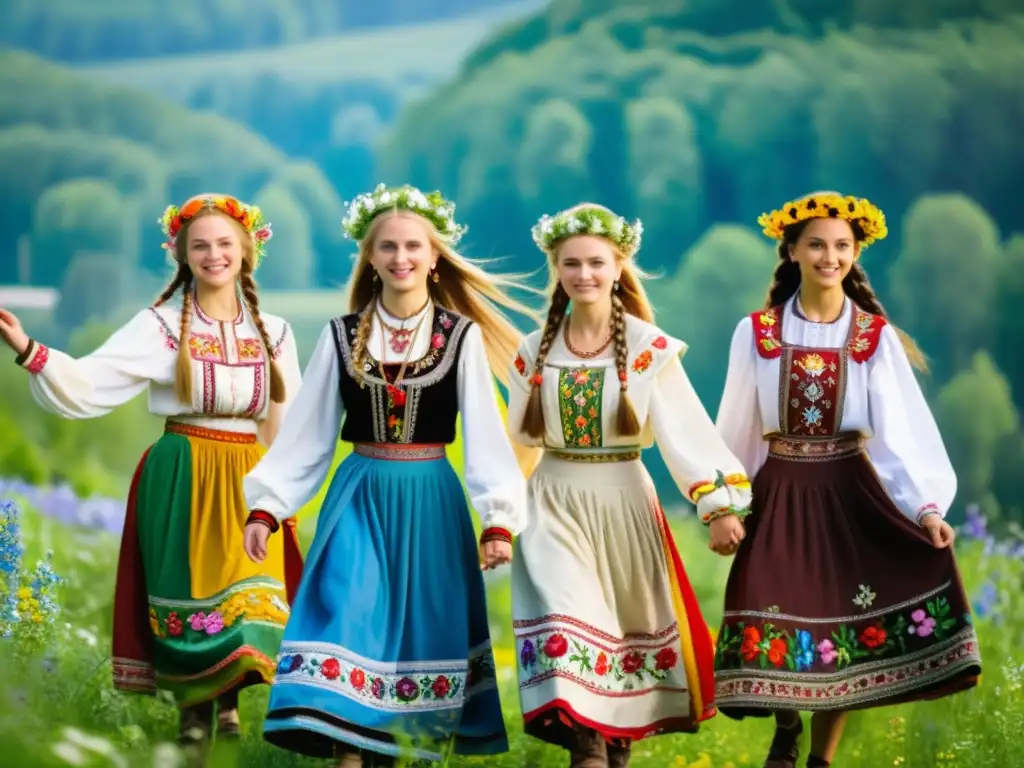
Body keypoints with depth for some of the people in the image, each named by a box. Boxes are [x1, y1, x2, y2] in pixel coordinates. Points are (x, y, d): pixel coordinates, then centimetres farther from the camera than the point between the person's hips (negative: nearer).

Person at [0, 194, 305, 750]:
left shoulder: (273, 332, 7)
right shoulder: (161, 325, -4)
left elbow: (291, 426, 14)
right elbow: (87, 387, -13)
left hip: (248, 482, 3)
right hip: (181, 480, -3)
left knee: (248, 594, 1)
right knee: (188, 593, 1)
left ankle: (228, 701, 18)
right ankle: (193, 710, 15)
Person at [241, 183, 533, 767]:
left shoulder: (462, 337, 0)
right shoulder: (342, 336, 5)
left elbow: (485, 435, -4)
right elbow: (306, 434, 7)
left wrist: (499, 520, -13)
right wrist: (266, 508, 1)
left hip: (429, 501, -1)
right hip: (359, 498, 1)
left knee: (420, 626, 2)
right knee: (347, 623, -11)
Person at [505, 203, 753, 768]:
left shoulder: (650, 348, -5)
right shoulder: (535, 351, 4)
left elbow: (686, 428, -11)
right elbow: (517, 439, 12)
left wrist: (719, 502, -20)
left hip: (623, 501, -1)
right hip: (555, 502, 1)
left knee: (627, 627, 11)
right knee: (567, 622, -16)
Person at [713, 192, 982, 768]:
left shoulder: (876, 336, -3)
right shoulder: (757, 333, -1)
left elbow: (900, 429, -10)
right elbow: (738, 427, 7)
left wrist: (927, 506, -20)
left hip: (849, 494, 0)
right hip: (780, 495, 0)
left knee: (844, 626, -1)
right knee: (776, 625, -4)